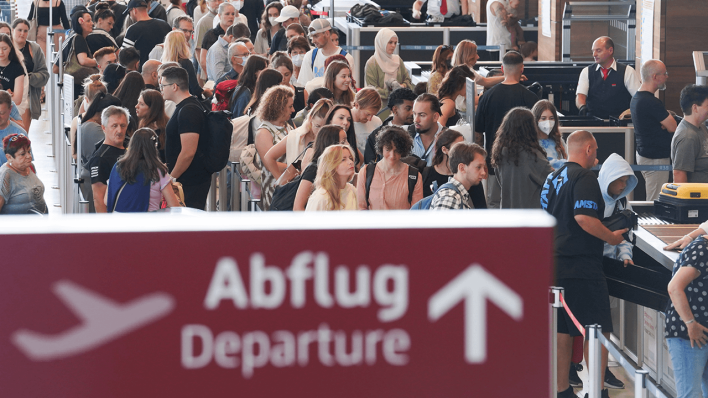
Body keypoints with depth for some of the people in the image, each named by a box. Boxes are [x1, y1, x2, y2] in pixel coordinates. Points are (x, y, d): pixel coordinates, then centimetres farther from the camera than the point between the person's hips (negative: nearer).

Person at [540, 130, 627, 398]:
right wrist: (612, 237, -13)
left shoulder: (553, 178, 15)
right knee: (598, 332, -3)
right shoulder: (584, 178, -12)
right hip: (581, 265, -9)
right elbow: (583, 217, -25)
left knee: (562, 333, 12)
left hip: (555, 265, 9)